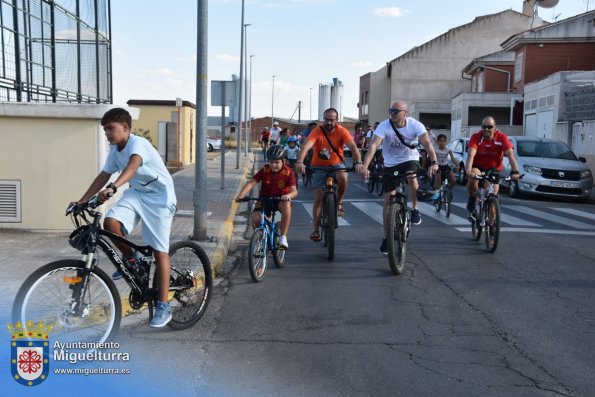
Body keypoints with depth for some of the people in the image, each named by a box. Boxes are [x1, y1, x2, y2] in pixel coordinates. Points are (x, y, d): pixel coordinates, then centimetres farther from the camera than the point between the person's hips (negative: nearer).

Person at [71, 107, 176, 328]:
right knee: (111, 223, -22)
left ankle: (163, 307, 1)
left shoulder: (138, 143, -22)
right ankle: (130, 259, 7)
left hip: (159, 196, -7)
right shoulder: (114, 149, 3)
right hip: (137, 192, 7)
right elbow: (104, 175, 9)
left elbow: (133, 165, -42)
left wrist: (113, 188, -58)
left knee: (159, 250, -7)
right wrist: (81, 201, 5)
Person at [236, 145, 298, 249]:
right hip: (265, 198, 2)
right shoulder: (264, 170, -11)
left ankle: (283, 238, -27)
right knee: (255, 218, -25)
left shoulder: (288, 173, -15)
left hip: (281, 199, -1)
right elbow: (251, 183, -17)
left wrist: (288, 195, -49)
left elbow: (294, 191, -25)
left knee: (286, 205, -38)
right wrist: (241, 194, -35)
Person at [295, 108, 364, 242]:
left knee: (343, 178, -34)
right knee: (318, 198, -3)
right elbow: (306, 146, -34)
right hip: (319, 166, 0)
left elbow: (353, 146, -27)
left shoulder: (342, 131, -15)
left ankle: (339, 203, -6)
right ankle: (315, 230, 8)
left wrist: (358, 162, -44)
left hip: (336, 164, 1)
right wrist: (300, 162, -51)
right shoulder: (317, 131, -20)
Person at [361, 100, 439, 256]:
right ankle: (386, 238, 13)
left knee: (412, 177, -35)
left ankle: (415, 209, -7)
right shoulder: (384, 126, -20)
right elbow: (373, 146, -31)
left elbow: (427, 143, -31)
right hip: (390, 164, 1)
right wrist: (365, 166, -46)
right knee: (388, 200, 0)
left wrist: (434, 162, -48)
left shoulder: (415, 125, -18)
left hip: (410, 159, -1)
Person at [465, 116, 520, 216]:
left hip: (494, 169, 1)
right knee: (473, 178, -34)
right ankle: (472, 200, -6)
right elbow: (470, 155, -32)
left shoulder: (502, 137, -18)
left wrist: (515, 172, -41)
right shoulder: (476, 137, -20)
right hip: (477, 166, -1)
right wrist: (468, 171, -49)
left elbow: (510, 155, -26)